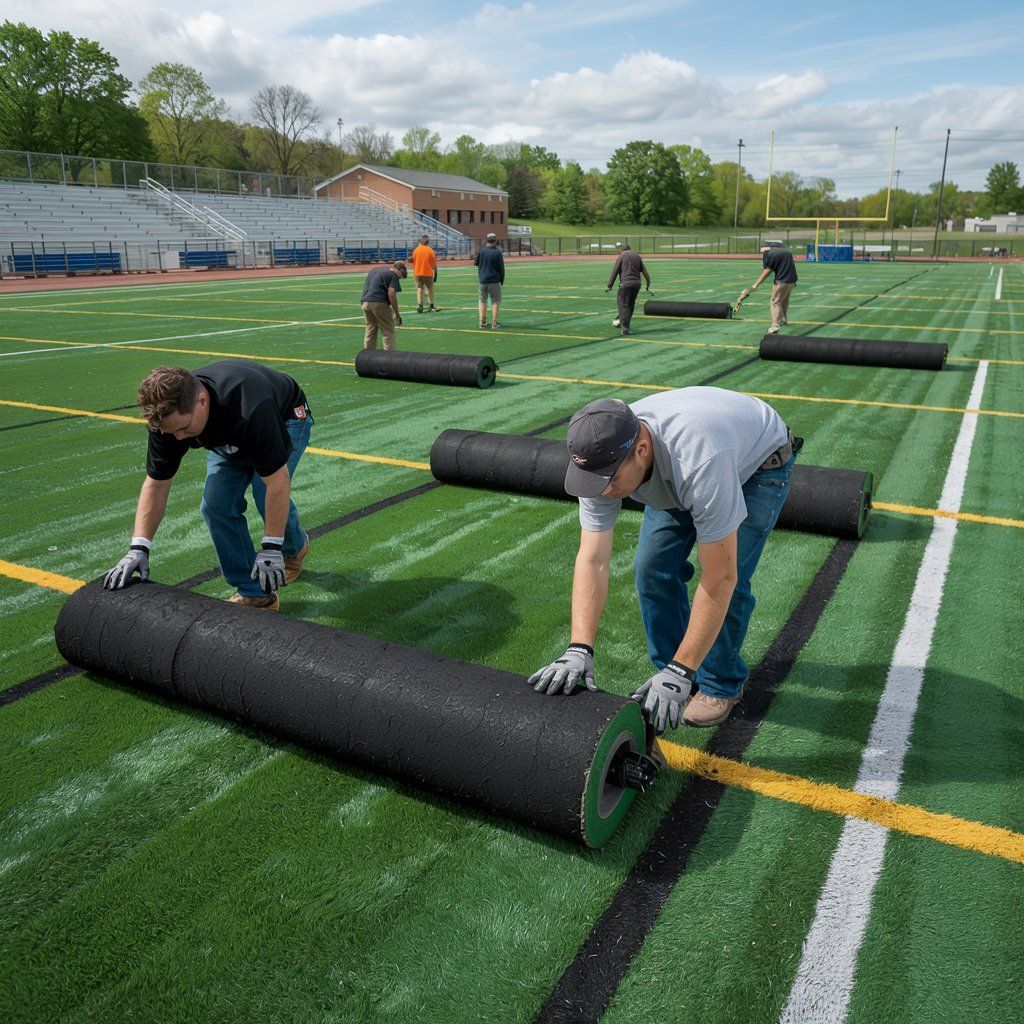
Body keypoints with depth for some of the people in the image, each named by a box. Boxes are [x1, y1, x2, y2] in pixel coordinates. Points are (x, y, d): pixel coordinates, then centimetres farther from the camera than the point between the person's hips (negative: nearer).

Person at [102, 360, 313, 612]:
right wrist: (139, 547, -25)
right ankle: (255, 595, 0)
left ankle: (295, 547, 12)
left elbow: (277, 481, -39)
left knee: (268, 496, -24)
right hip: (230, 437, 5)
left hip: (285, 419, -5)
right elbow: (156, 483, -17)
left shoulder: (249, 411, -46)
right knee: (216, 504, -12)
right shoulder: (167, 415, -28)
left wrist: (271, 548, -36)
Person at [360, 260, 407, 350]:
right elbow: (391, 294, -13)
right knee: (388, 331, -1)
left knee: (370, 331, 15)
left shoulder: (374, 269, 23)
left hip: (364, 302, 7)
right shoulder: (393, 275, -2)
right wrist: (397, 314, -11)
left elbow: (365, 286, 26)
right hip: (379, 303, -7)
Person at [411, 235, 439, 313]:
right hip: (428, 273, -1)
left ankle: (419, 304, -10)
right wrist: (435, 272, 9)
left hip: (417, 273, 1)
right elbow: (434, 263, -2)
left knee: (419, 288, 5)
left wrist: (414, 273, 14)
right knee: (430, 289, 9)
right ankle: (432, 306, 14)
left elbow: (413, 262, 4)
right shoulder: (430, 250, -6)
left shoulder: (415, 250, -2)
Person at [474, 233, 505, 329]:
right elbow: (501, 268, -4)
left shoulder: (481, 251, -1)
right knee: (495, 301, 5)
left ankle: (482, 322, 13)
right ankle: (494, 323, -1)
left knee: (482, 301, 15)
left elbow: (476, 263, 14)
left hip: (482, 280, 3)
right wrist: (502, 281, 6)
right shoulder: (497, 252, -8)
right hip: (494, 280, -3)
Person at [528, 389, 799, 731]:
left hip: (759, 460, -5)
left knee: (730, 578, -17)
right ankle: (671, 669, 18)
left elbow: (719, 580, -40)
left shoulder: (699, 460, -47)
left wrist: (680, 673, -38)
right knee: (652, 568, -4)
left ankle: (722, 684, 8)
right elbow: (592, 560, -27)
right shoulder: (602, 459, -30)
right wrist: (579, 650, -37)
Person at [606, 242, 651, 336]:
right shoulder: (637, 256, 16)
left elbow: (615, 272, -5)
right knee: (631, 304, 17)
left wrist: (609, 286, -2)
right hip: (637, 283, 6)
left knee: (623, 305, -6)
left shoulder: (621, 256, 0)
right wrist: (648, 285, 19)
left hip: (625, 283, -6)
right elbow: (645, 271, 14)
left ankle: (625, 327, -19)